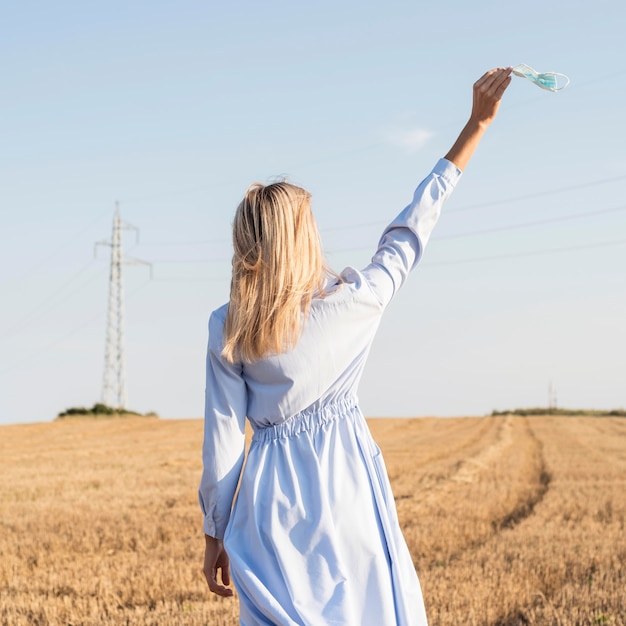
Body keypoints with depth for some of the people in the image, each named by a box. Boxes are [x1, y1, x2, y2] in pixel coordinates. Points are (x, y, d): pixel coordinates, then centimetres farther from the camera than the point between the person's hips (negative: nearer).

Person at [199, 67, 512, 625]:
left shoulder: (227, 330, -4)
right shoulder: (355, 301, -6)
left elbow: (222, 442, -3)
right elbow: (412, 228, 6)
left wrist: (215, 537, 7)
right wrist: (478, 124, 15)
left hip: (269, 500, 1)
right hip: (345, 491, -1)